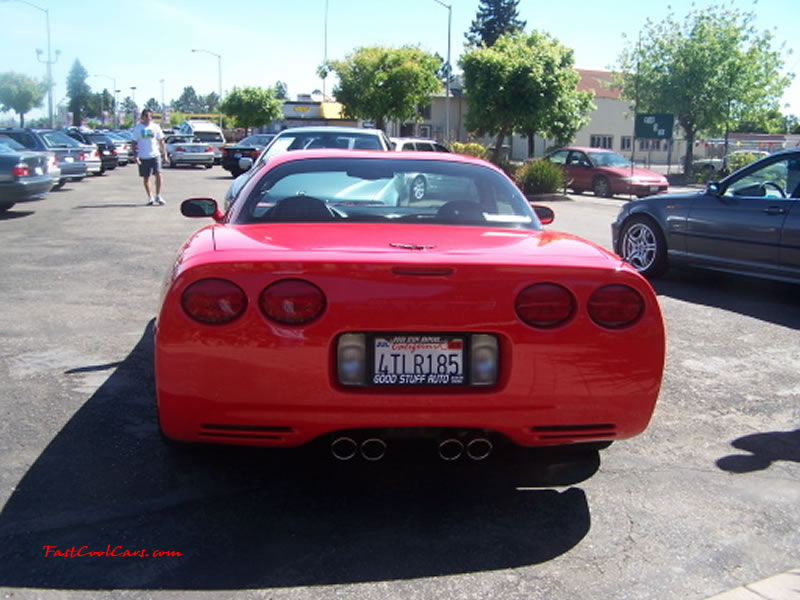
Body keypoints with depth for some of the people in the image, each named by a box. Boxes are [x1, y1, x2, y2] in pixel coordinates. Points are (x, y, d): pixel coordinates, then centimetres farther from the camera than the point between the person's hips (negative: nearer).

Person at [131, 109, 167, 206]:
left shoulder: (155, 127, 5)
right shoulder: (138, 128, 1)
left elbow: (161, 141, 11)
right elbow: (134, 143, 2)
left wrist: (164, 154, 6)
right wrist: (135, 156, -7)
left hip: (155, 155, 0)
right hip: (143, 157, 0)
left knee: (158, 175, -12)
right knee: (146, 178, 6)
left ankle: (158, 196, 1)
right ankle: (150, 198, 17)